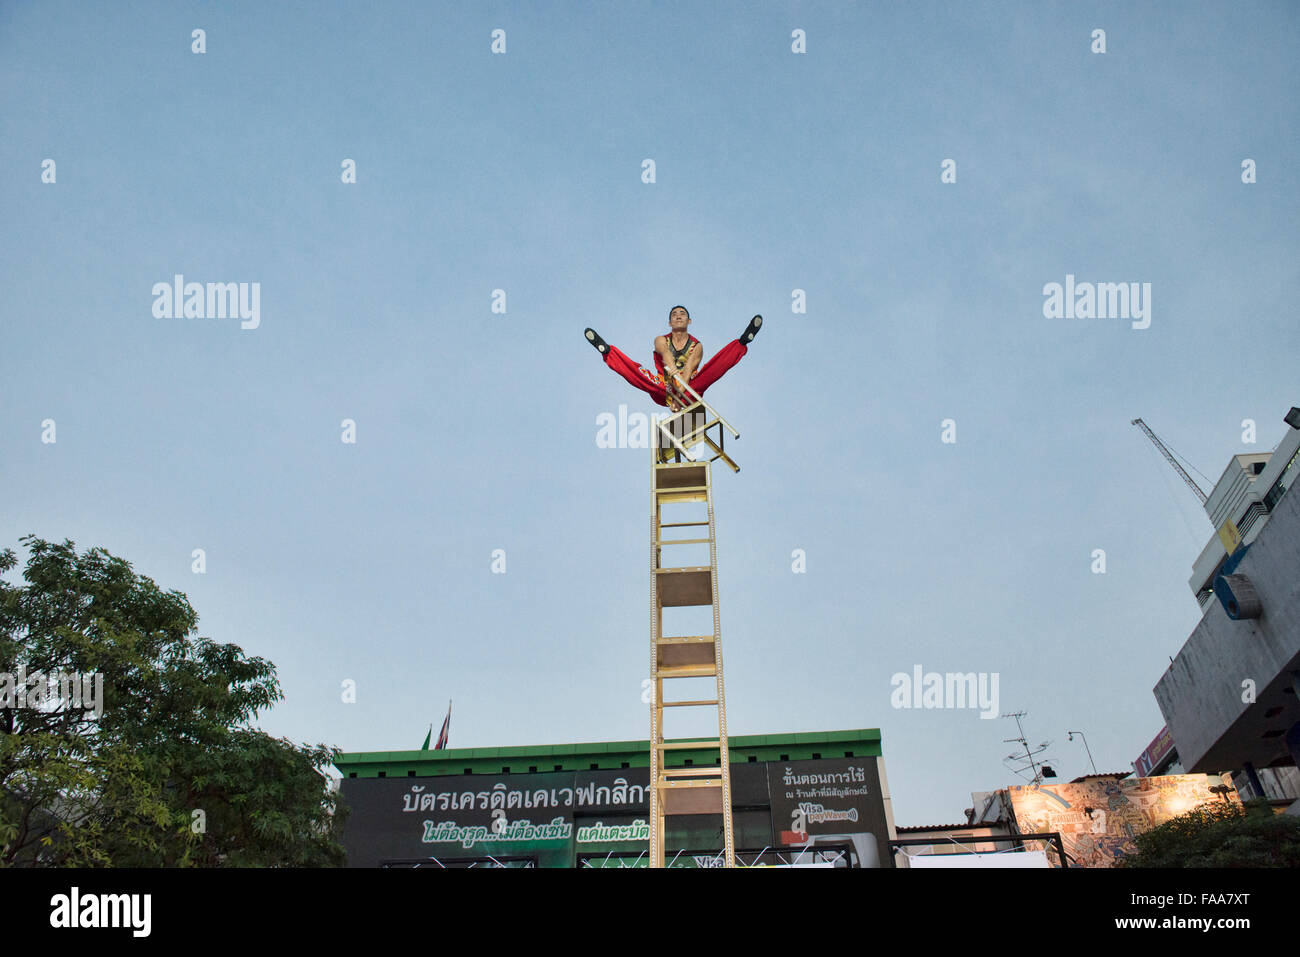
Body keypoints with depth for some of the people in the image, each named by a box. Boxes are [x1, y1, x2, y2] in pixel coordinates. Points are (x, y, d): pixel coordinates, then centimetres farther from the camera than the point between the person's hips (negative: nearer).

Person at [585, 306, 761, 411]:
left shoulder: (696, 346, 4)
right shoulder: (661, 340, 6)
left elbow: (688, 371, -16)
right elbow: (665, 353, -21)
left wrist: (679, 395, -35)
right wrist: (672, 368, -48)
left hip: (689, 390, -1)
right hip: (664, 389, 1)